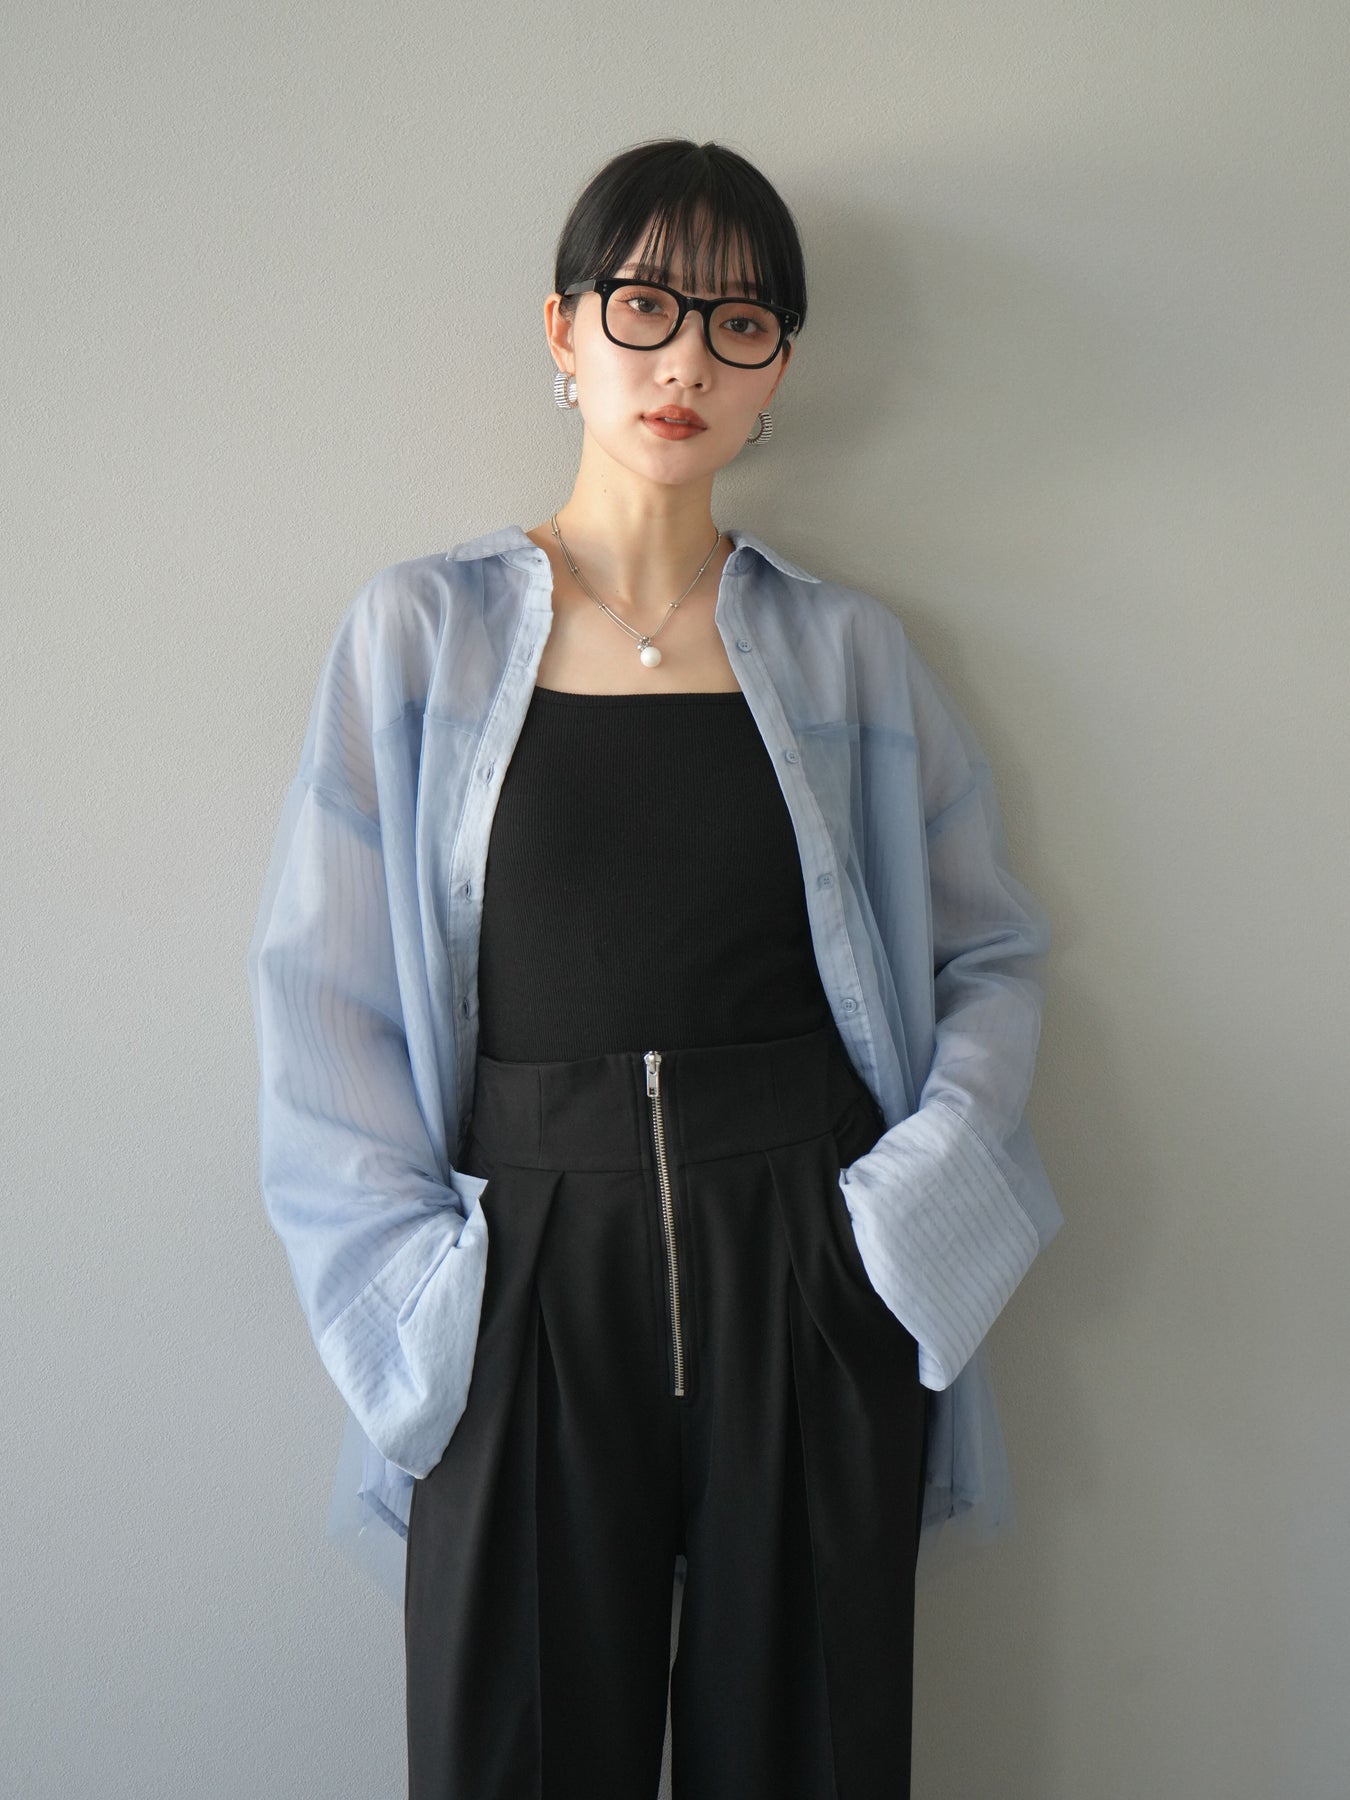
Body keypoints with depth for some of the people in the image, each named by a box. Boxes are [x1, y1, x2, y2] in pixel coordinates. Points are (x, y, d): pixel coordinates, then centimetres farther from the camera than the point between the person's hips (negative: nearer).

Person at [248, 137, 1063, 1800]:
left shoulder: (847, 652, 6)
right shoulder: (421, 631, 2)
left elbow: (994, 953, 11)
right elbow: (325, 996, 1)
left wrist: (920, 1195, -4)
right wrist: (420, 1287, -7)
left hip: (813, 1286, 2)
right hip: (528, 1283, -1)